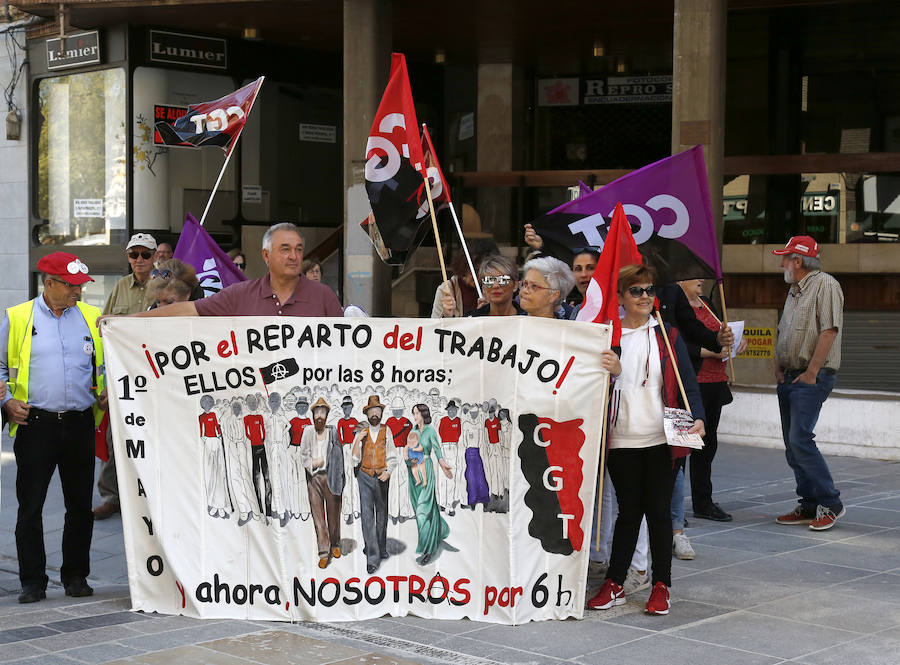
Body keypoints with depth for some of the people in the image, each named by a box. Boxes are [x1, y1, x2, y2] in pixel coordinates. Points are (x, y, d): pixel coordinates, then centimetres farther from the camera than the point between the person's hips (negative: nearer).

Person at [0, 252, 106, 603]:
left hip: (81, 423, 2)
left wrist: (106, 393, 2)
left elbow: (107, 364, 19)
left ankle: (75, 575, 19)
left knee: (80, 505, 7)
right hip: (35, 423, -2)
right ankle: (33, 581, 10)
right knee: (30, 506, 1)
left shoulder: (92, 317, 9)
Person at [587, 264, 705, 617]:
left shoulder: (667, 335, 6)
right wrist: (609, 372, -17)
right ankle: (614, 584, 15)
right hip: (622, 440, 0)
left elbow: (688, 382, 3)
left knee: (658, 510, 2)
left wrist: (698, 419, -13)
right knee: (628, 511, 5)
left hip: (661, 439, 0)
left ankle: (661, 586, 11)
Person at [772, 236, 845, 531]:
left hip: (812, 377, -9)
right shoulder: (794, 291, 19)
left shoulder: (824, 285, -10)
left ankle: (831, 503, -7)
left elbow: (829, 331, -18)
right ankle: (809, 505, 14)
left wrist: (811, 372, -20)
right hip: (790, 376, 9)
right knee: (792, 445, 8)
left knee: (800, 440, -16)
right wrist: (778, 366, 9)